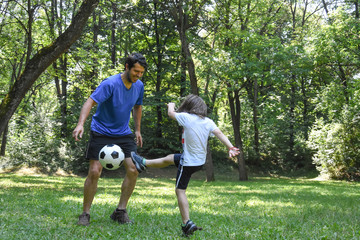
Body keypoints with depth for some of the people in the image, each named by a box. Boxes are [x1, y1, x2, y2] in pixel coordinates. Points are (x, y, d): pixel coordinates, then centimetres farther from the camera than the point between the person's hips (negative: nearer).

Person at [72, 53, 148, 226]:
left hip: (123, 134, 5)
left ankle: (120, 211, 8)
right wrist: (80, 124, -42)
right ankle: (85, 214, 5)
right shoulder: (110, 84, -19)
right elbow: (90, 102, -27)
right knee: (95, 172, -11)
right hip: (101, 132, -5)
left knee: (133, 170, -6)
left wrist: (137, 130, 17)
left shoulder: (139, 86, 1)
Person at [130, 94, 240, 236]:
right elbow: (219, 133, -14)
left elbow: (171, 113, 2)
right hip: (201, 161, 7)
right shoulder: (208, 122, -3)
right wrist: (230, 147, -22)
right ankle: (143, 163, 47)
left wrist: (171, 106, 23)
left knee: (180, 190, 1)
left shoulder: (186, 117, -15)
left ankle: (187, 224, -4)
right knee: (169, 159, 27)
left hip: (188, 162, -7)